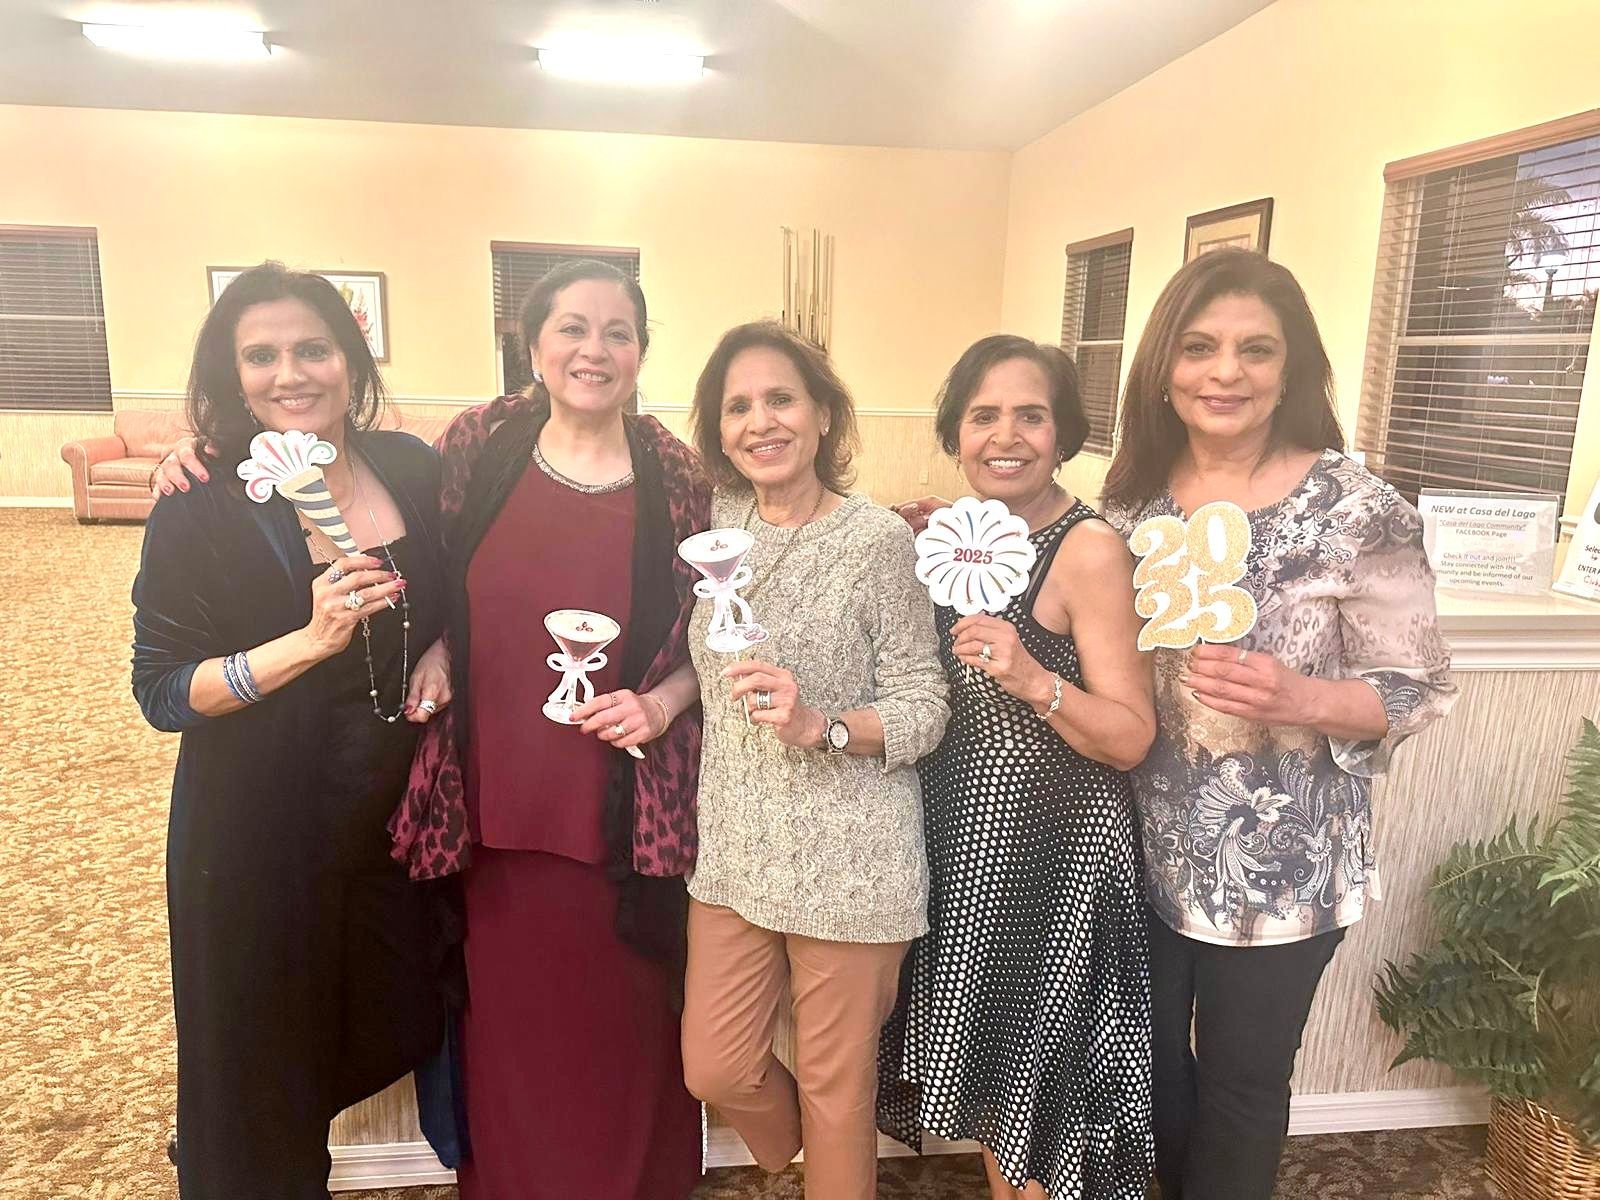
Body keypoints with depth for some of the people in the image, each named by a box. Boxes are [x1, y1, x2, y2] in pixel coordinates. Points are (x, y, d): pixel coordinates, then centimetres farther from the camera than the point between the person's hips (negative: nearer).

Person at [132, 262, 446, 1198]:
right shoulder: (201, 508, -12)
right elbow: (161, 691, -12)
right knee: (266, 1059, 15)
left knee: (401, 1022, 19)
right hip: (264, 833, -3)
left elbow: (459, 597, 12)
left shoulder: (414, 469, -3)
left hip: (406, 807, 4)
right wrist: (311, 640, -25)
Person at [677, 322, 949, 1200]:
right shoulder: (719, 522, 3)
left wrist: (818, 724, -26)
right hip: (734, 848, 5)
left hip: (849, 859, -5)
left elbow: (923, 707, -11)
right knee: (714, 1070, 15)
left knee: (835, 1088, 11)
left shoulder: (879, 540, -13)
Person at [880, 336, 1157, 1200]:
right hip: (963, 832, 7)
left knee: (1036, 1068, 10)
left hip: (1053, 845, -6)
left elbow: (1130, 738, -18)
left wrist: (1034, 680, -34)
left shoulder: (1089, 550, -17)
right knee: (984, 1048, 22)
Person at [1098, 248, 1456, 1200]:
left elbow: (1421, 690, -9)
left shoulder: (1359, 510, -15)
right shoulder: (1134, 494, -1)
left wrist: (1301, 699, -27)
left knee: (1241, 1083, 15)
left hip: (1283, 860, -4)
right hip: (1149, 841, 4)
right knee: (1149, 1055, 22)